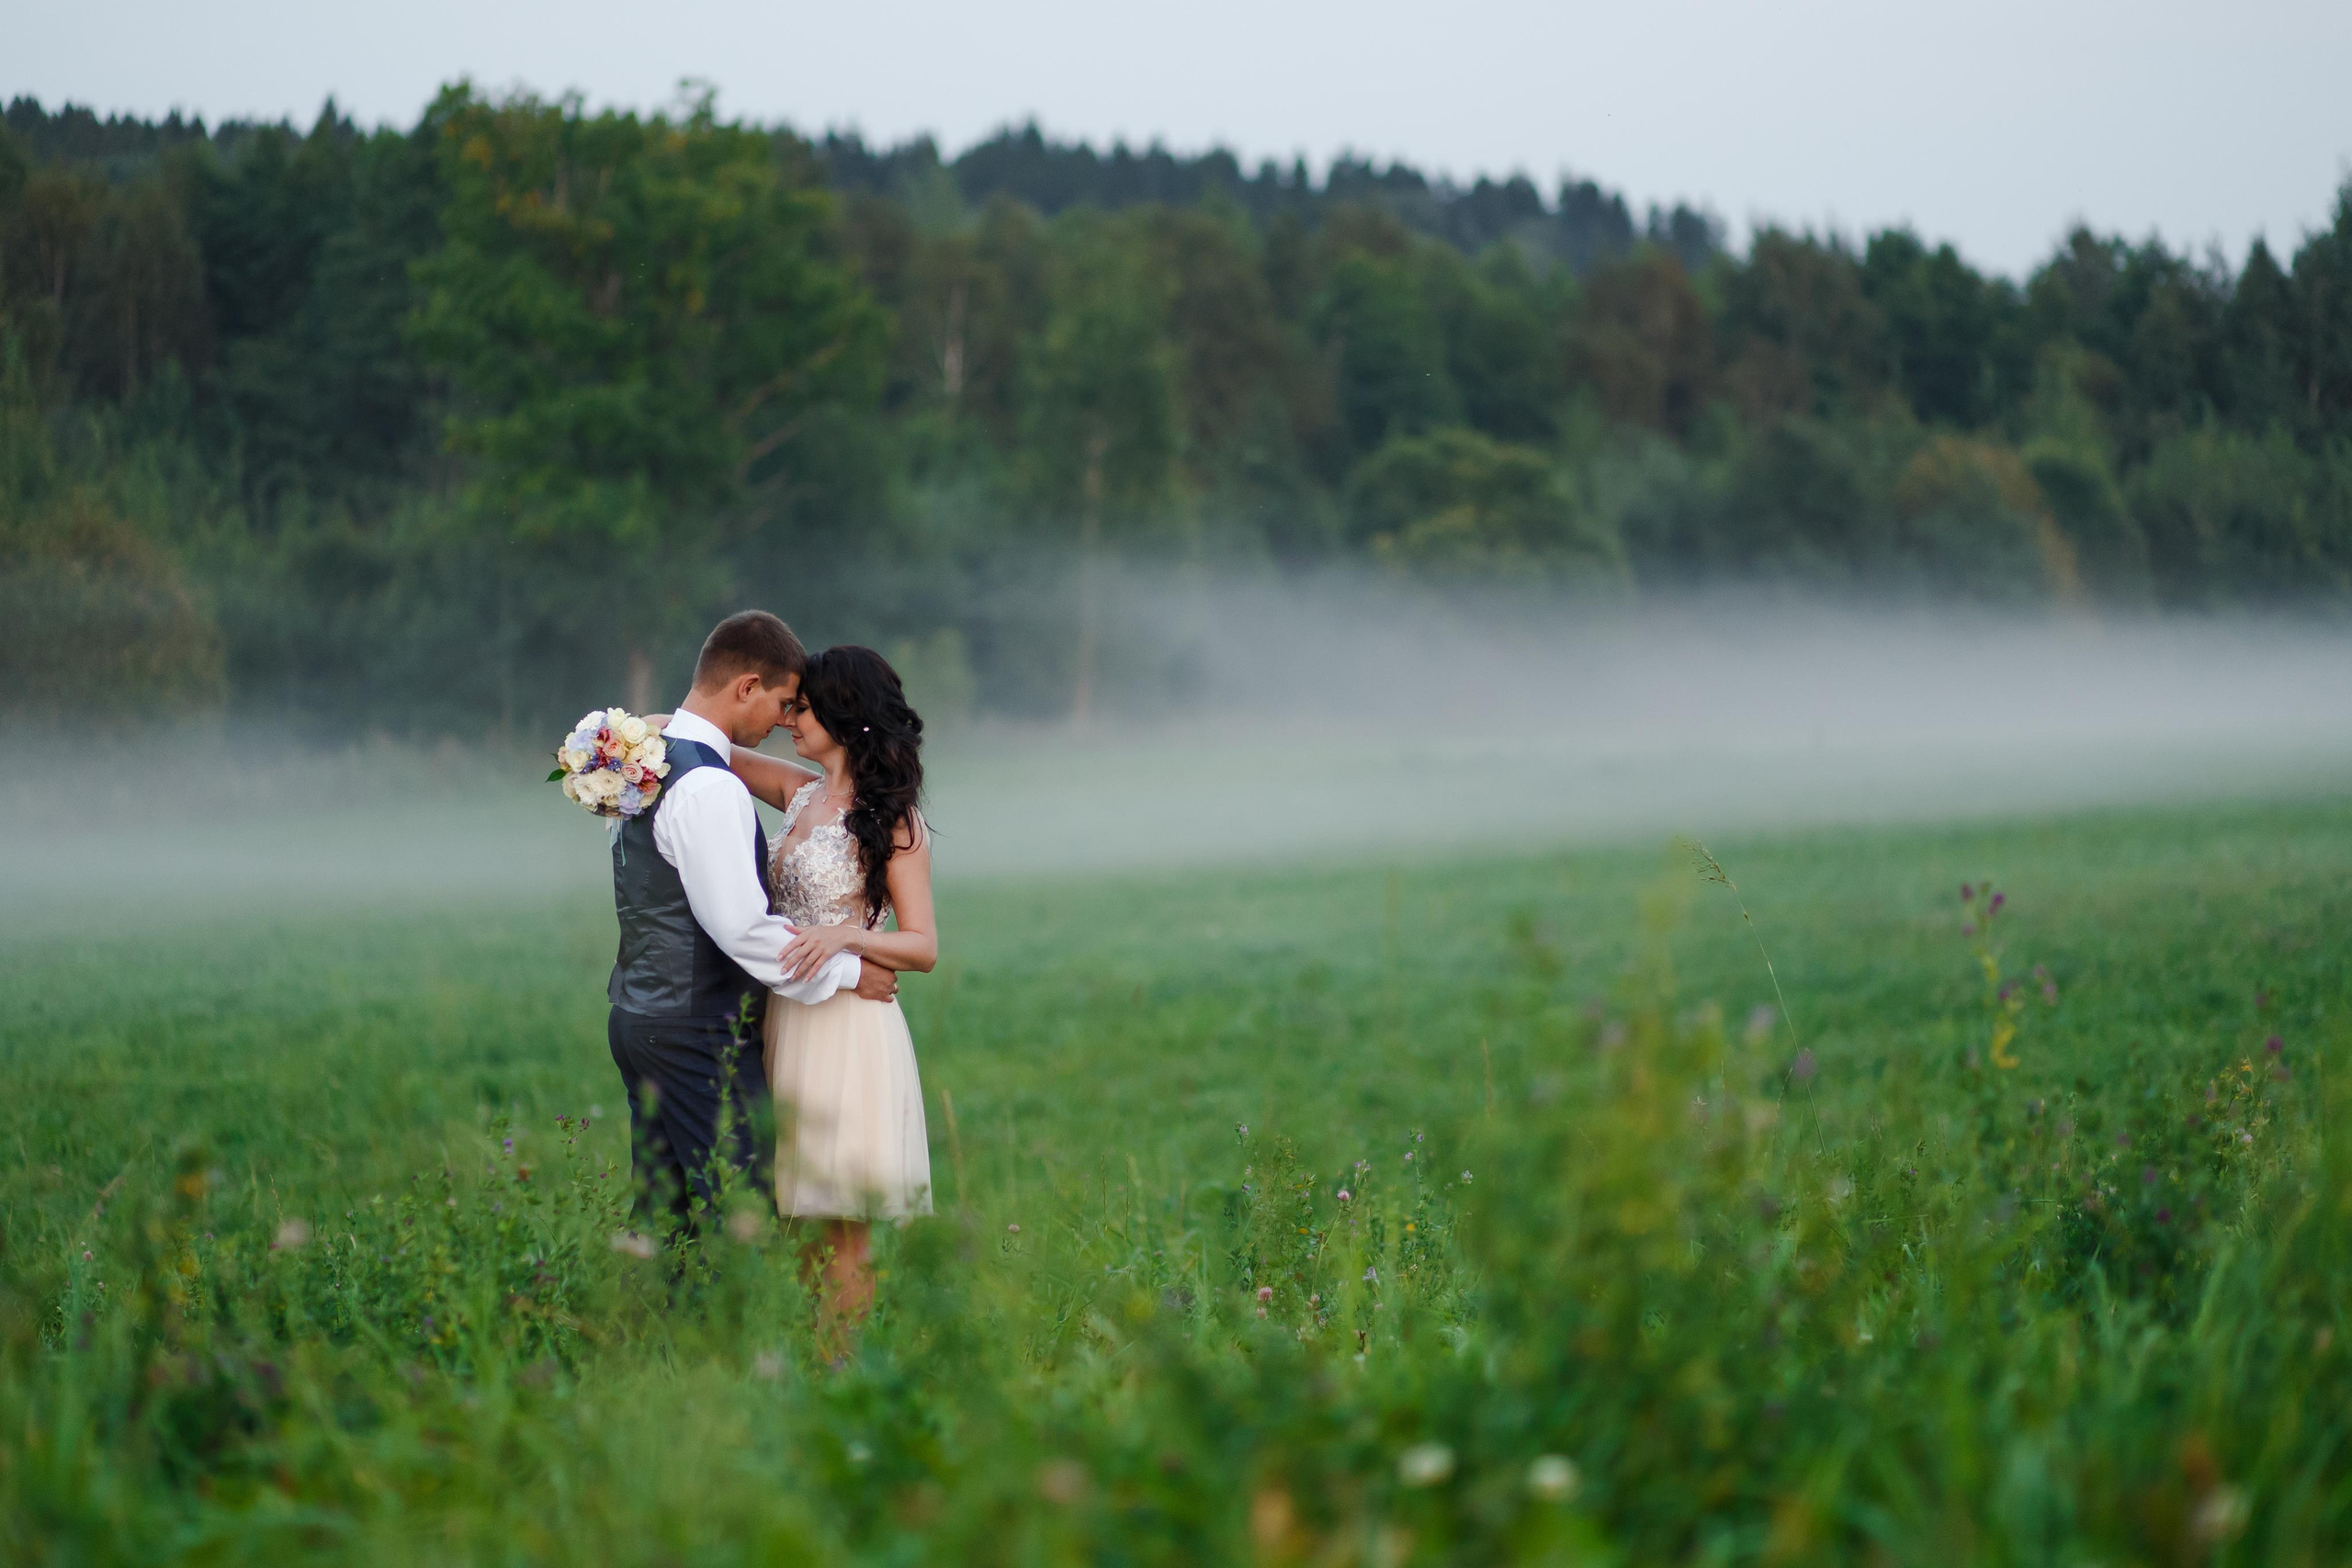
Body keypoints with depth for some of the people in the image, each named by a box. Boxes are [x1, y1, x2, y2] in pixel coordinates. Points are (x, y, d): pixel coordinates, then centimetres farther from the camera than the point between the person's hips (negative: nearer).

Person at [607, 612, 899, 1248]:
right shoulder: (708, 788, -19)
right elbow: (740, 927, -22)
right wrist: (847, 970, -10)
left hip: (638, 1016, 10)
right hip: (700, 1033, -10)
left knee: (661, 1215, 12)